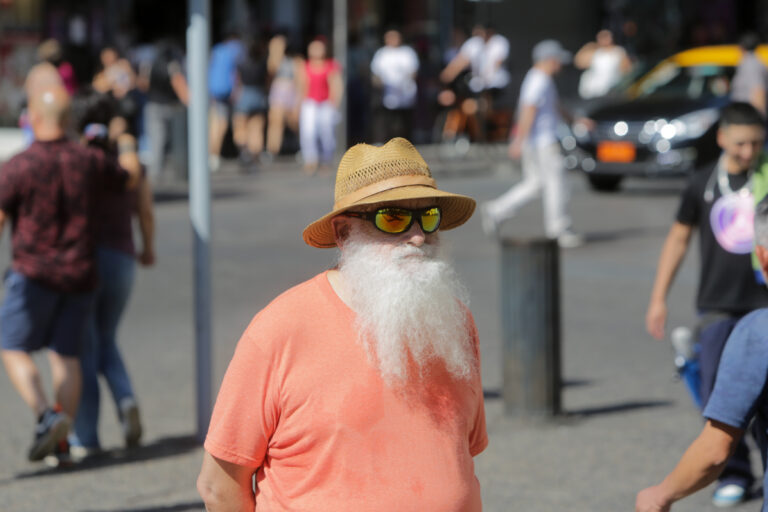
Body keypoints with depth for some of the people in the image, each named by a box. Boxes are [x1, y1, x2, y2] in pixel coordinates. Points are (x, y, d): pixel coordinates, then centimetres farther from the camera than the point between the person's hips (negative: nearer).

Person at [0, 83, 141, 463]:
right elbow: (131, 181, 17)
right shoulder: (88, 161, 0)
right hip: (80, 274, 4)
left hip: (35, 274, -4)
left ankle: (47, 414, -15)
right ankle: (62, 442, 5)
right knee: (65, 354, 10)